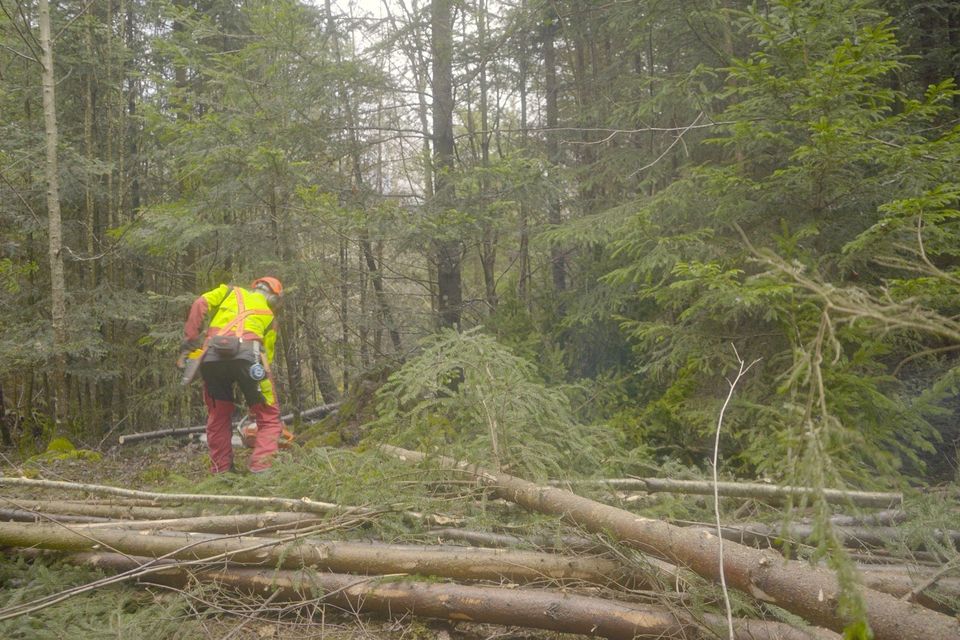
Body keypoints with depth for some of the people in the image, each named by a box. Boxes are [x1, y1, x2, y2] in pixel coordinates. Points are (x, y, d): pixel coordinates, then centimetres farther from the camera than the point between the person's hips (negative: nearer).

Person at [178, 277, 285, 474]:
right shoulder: (269, 316, 30)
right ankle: (261, 469, -4)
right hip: (248, 355, -2)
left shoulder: (231, 292, 31)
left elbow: (200, 305, 13)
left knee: (218, 418, 21)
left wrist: (189, 343, 12)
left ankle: (220, 472, 22)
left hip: (211, 356, 2)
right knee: (269, 419, 11)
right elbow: (266, 356, 25)